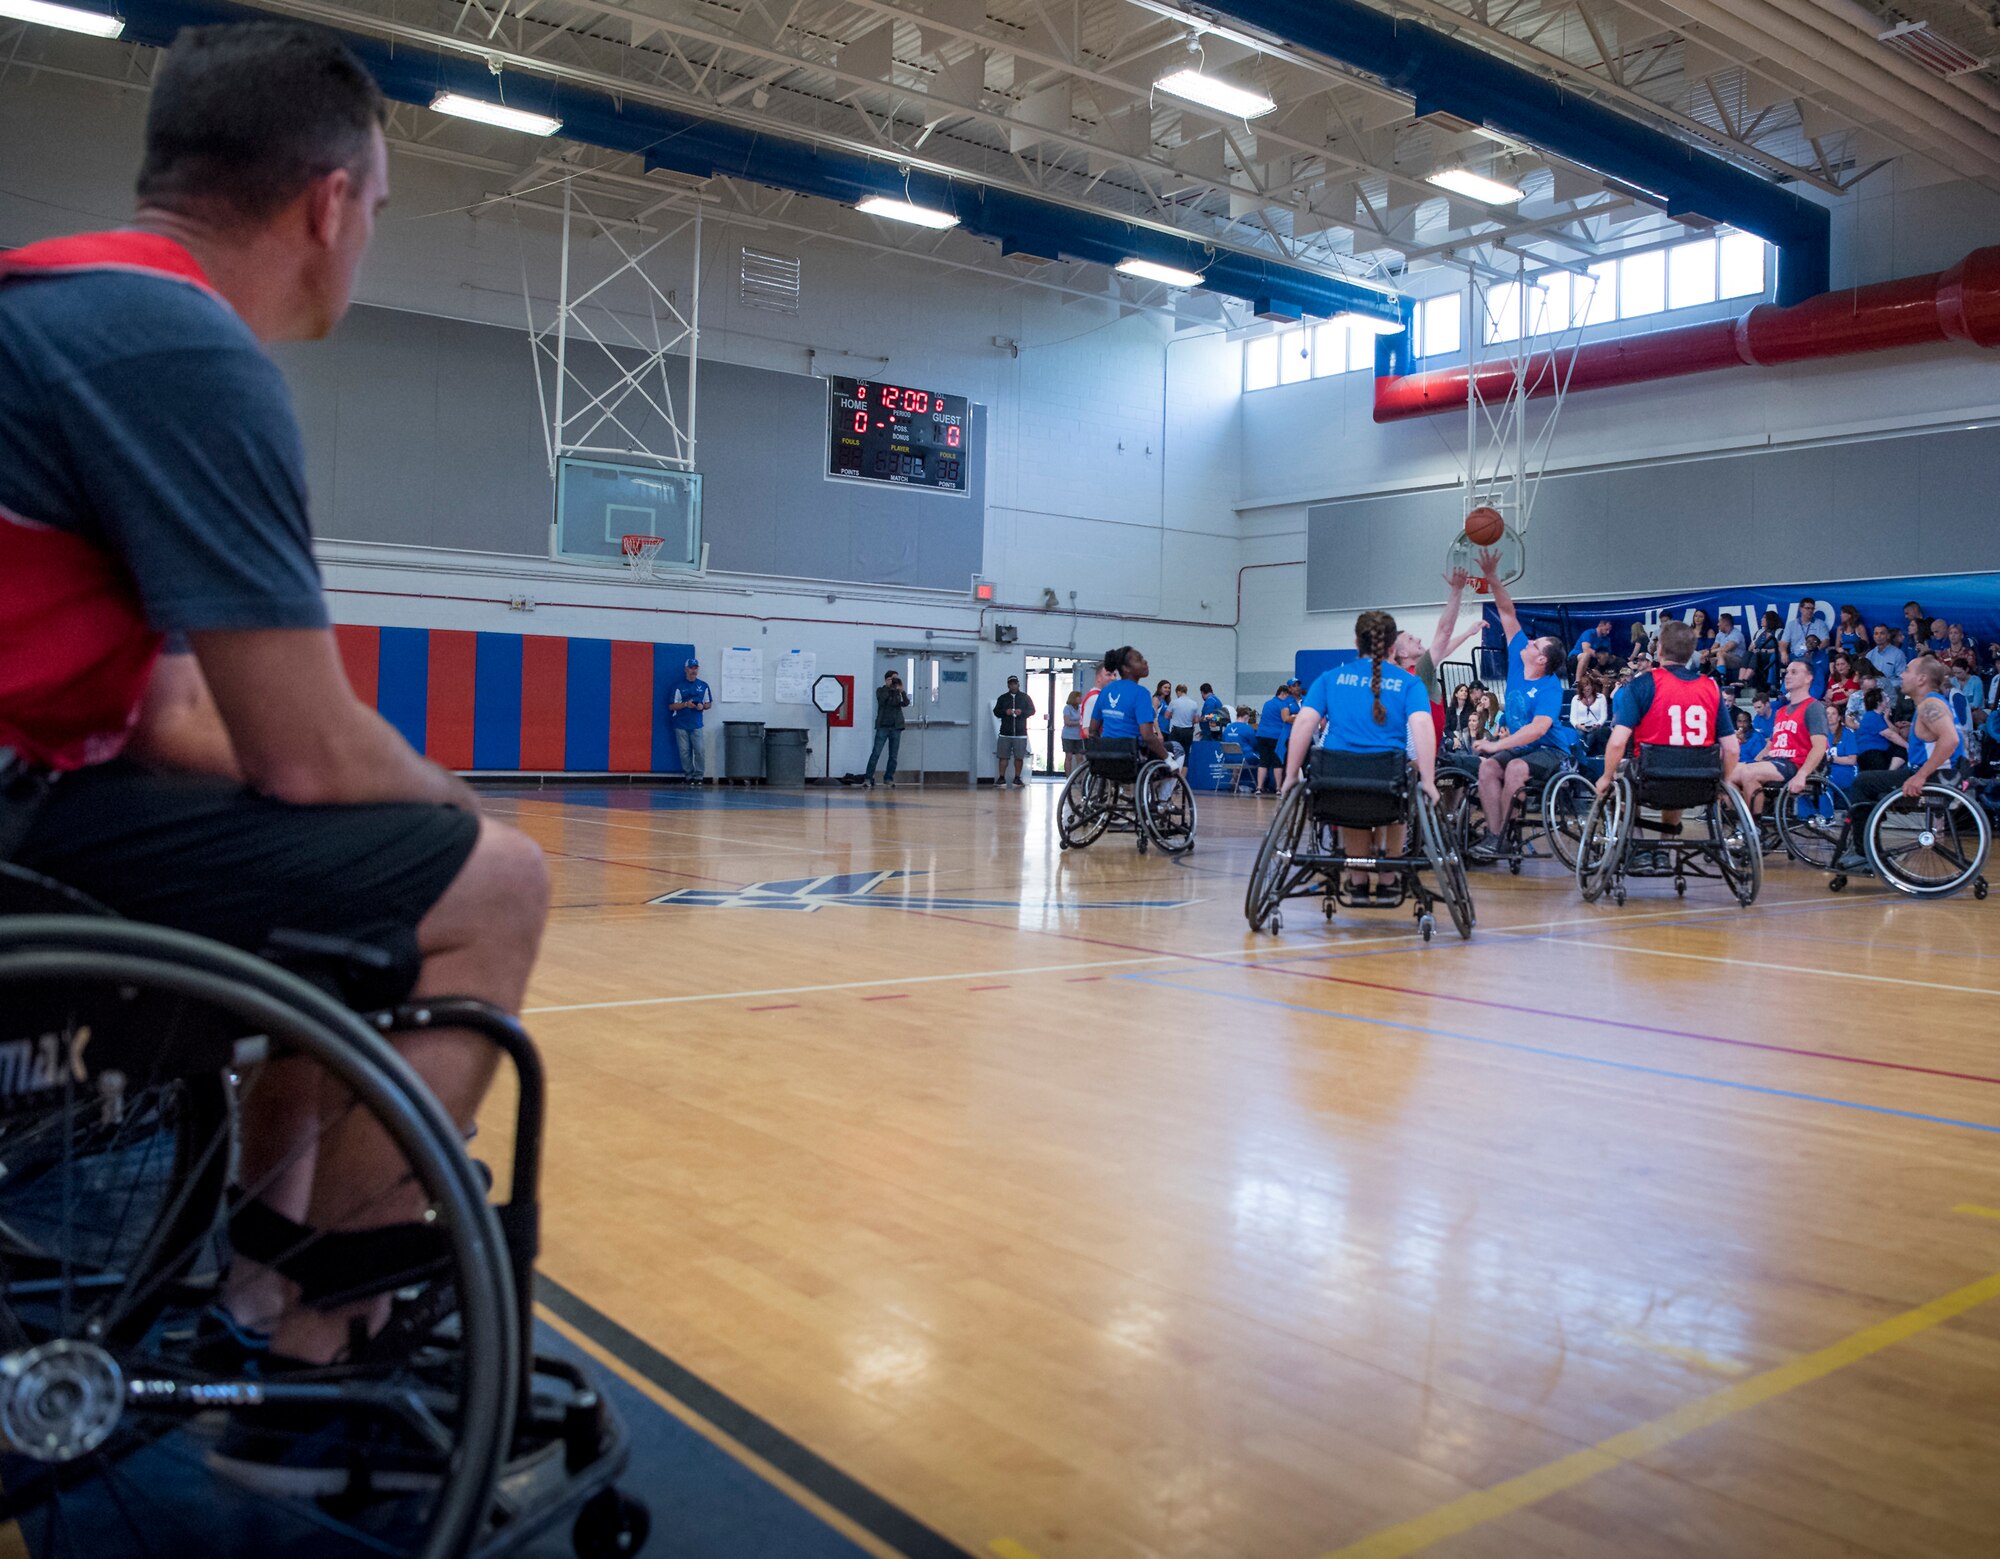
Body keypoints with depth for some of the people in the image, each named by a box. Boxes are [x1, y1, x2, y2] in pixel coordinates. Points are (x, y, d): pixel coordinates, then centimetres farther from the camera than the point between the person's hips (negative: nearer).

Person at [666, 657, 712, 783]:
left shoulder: (703, 686, 9)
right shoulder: (678, 686, 1)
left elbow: (709, 704, 15)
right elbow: (671, 706, -1)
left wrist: (703, 706, -8)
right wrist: (685, 704, -16)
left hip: (696, 724, 1)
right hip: (681, 725, -1)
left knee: (700, 750, -7)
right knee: (684, 751, 0)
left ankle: (699, 776, 0)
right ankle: (689, 775, 8)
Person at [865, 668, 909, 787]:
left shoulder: (898, 693, 13)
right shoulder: (881, 690, 6)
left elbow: (906, 703, -3)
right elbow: (881, 700, -15)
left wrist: (901, 690, -13)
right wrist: (888, 686, -10)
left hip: (896, 727, 3)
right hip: (883, 726, -3)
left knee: (893, 756, 3)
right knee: (876, 753, -9)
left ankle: (888, 778, 11)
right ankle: (869, 779, -9)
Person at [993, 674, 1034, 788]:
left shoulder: (1025, 697, 9)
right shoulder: (1002, 698, 11)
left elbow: (1032, 710, 5)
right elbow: (996, 711, 8)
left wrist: (1022, 712, -13)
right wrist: (1005, 712, -11)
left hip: (1020, 733, -1)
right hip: (1005, 733, 1)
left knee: (1019, 757, 0)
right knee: (1002, 756, -2)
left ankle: (1017, 778, 10)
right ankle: (1001, 778, 3)